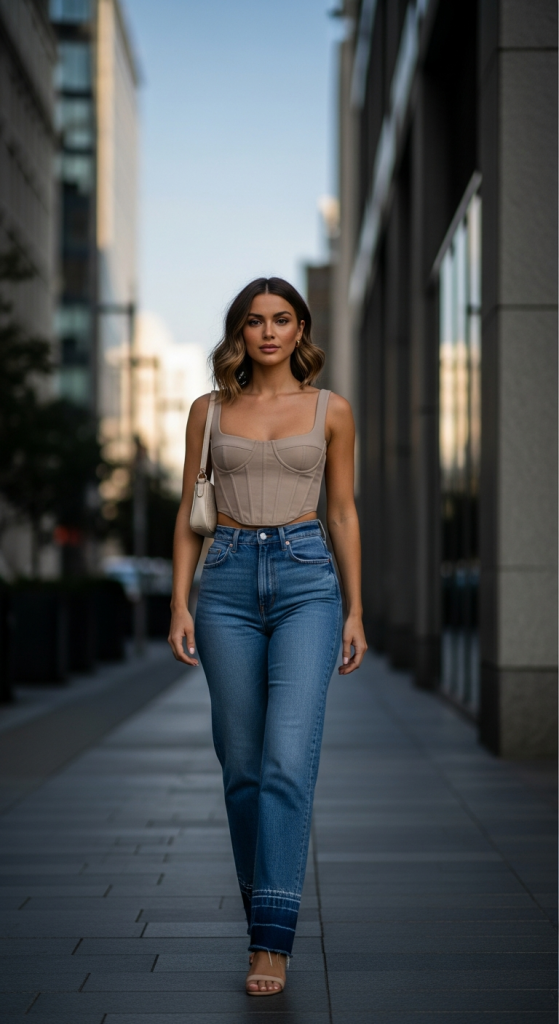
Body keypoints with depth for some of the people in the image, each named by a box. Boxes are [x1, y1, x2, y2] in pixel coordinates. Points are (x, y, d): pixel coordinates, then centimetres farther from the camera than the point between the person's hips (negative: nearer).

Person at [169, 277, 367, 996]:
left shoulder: (330, 411, 7)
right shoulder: (210, 411, 9)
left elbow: (342, 512, 9)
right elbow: (190, 512, 10)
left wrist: (355, 610, 5)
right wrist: (180, 602, 0)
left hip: (306, 580, -2)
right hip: (229, 583, 2)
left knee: (288, 760, -14)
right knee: (242, 766, 5)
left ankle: (271, 942, -14)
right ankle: (262, 911, 22)